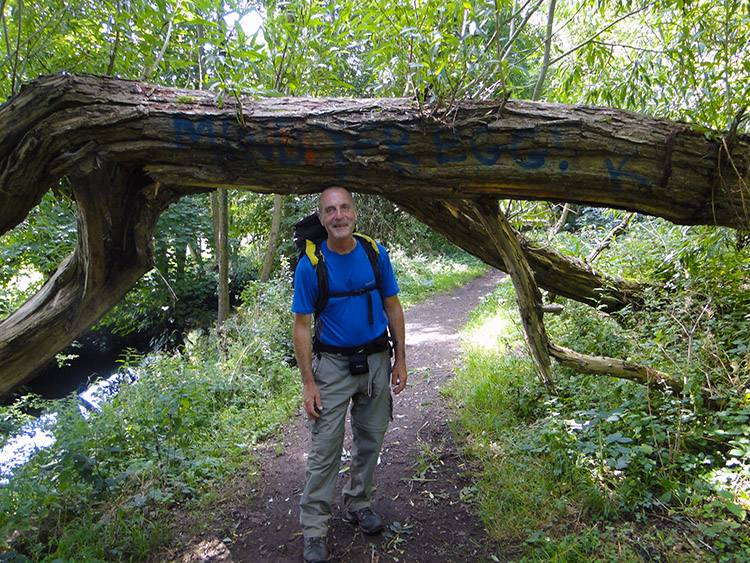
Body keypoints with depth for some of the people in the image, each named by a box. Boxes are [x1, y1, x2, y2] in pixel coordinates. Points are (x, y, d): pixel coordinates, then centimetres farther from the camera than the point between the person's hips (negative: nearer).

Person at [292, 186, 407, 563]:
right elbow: (301, 326, -8)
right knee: (325, 448, 0)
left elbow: (393, 307, 4)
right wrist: (308, 383, -10)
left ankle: (357, 505, 37)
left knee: (370, 441, 15)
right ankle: (314, 528, 16)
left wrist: (400, 359, 3)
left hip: (376, 361, 3)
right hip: (333, 365, -3)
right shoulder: (310, 266, -13)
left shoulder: (376, 254, -5)